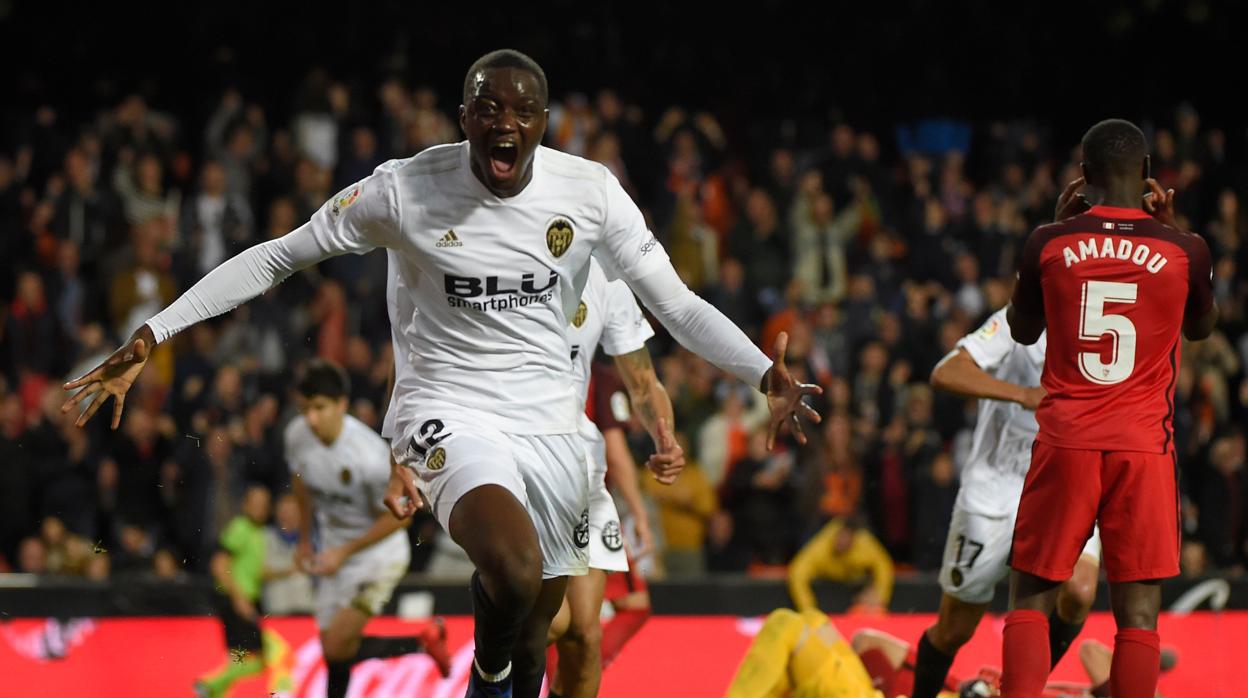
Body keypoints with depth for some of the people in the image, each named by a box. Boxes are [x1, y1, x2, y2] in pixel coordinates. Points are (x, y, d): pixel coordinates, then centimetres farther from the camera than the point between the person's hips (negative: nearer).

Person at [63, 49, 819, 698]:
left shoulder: (588, 191, -6)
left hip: (551, 423, 4)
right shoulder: (406, 189, -13)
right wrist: (147, 340, -10)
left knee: (531, 637, 11)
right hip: (450, 407, -4)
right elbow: (273, 260, -6)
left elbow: (678, 305, 0)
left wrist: (769, 373, -15)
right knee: (514, 569, -34)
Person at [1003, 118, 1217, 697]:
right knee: (1137, 615, 1)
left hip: (1066, 441, 1)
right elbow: (1201, 327, 18)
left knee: (1030, 600, 10)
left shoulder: (1051, 243, -2)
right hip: (1145, 447, 0)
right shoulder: (1182, 251, -3)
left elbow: (1022, 331, 16)